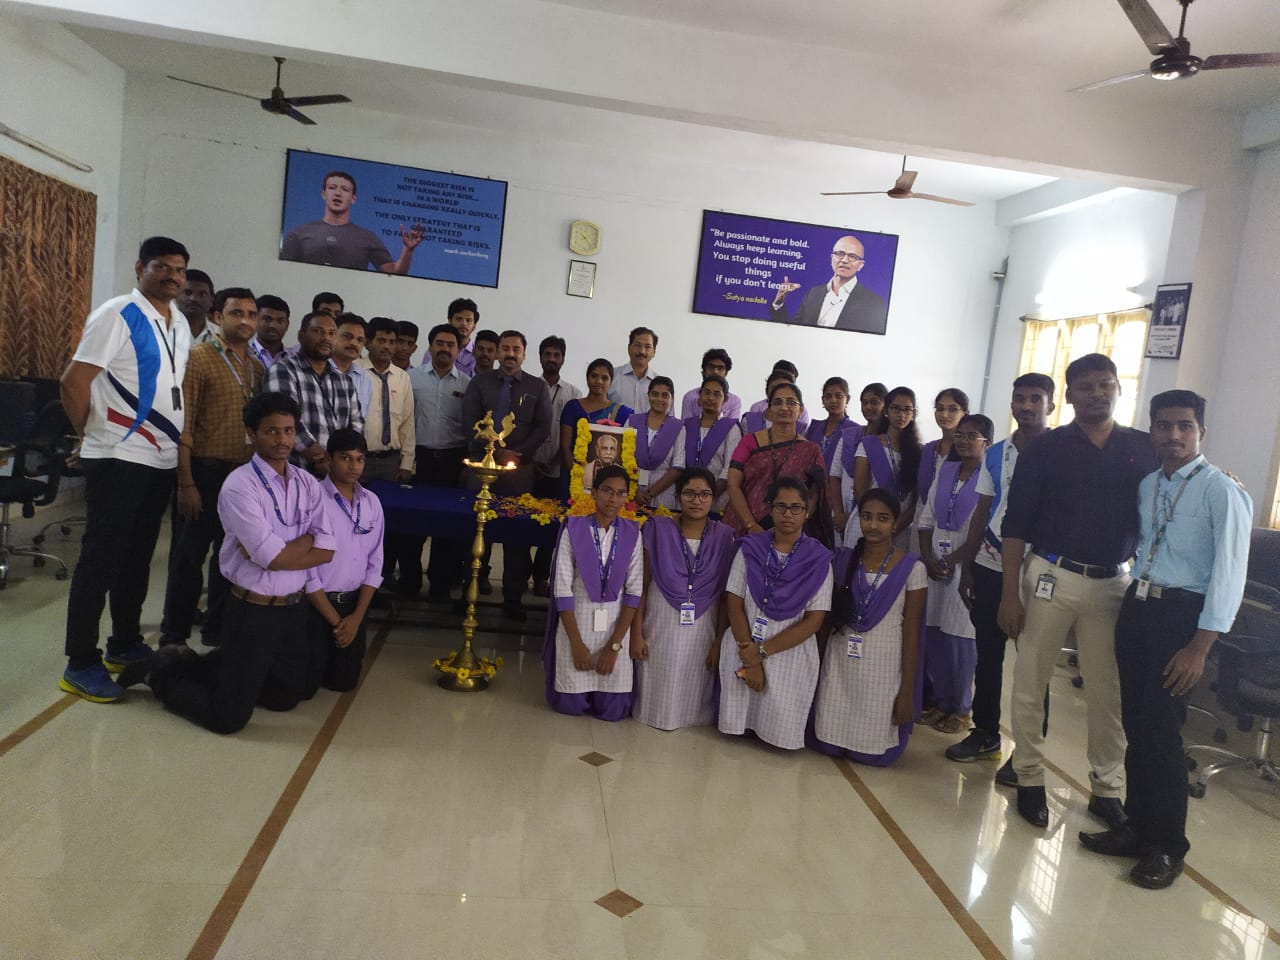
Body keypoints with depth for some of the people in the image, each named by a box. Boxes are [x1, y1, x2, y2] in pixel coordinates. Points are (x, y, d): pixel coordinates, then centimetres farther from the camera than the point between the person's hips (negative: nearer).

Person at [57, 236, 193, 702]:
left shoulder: (181, 325, 12)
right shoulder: (117, 315, -11)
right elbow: (73, 382, -13)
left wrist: (174, 442, 12)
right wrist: (91, 436, -3)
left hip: (162, 459, 7)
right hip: (119, 458, -7)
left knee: (137, 557, 16)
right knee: (101, 557, -2)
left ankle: (125, 644, 29)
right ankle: (80, 663, 7)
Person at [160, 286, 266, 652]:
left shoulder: (258, 367, 10)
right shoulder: (199, 358, -7)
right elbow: (183, 425, -12)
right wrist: (186, 483, -16)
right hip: (207, 473, -5)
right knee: (189, 557, 3)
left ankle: (218, 632, 28)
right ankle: (174, 636, 17)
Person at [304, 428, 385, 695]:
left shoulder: (372, 502, 1)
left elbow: (374, 564, 4)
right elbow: (304, 566, -15)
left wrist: (356, 616, -5)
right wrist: (335, 620, -12)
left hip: (354, 603, 5)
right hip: (315, 604, -4)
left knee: (344, 681, 11)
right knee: (303, 686, 1)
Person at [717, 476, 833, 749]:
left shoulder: (818, 559, -2)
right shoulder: (750, 548, 2)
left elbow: (814, 621, -7)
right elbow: (734, 604, -2)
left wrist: (763, 652, -13)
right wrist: (749, 659, -12)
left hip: (790, 653, -1)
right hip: (743, 648, 1)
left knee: (781, 727, -4)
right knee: (737, 724, -1)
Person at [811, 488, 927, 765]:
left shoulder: (912, 568, -6)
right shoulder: (843, 559, 2)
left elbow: (911, 632, -5)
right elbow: (827, 616, 6)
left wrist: (907, 692, -6)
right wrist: (816, 667, 1)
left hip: (883, 666, -2)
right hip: (839, 662, 3)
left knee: (871, 752, 1)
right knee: (827, 744, 3)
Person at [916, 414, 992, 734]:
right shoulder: (946, 471, 12)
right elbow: (926, 518, 11)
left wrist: (954, 560, -11)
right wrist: (928, 559, 0)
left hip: (965, 564, -5)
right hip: (935, 564, 6)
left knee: (960, 637, -1)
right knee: (933, 633, 7)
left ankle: (961, 709, 13)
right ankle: (940, 700, 22)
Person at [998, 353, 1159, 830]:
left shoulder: (1145, 449, 5)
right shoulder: (1046, 448, 0)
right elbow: (1016, 523, -2)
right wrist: (1010, 593, -7)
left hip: (1114, 584, 2)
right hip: (1051, 576, -1)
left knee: (1110, 691, 9)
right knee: (1030, 684, 4)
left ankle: (1107, 788, 23)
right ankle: (1030, 780, 19)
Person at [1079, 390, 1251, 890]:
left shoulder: (1222, 491, -9)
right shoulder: (1147, 485, 11)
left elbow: (1229, 571, -14)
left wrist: (1199, 646, -17)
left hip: (1181, 613, -6)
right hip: (1136, 605, 6)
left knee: (1160, 730, -2)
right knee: (1134, 723, 12)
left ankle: (1167, 846, 16)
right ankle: (1138, 826, 27)